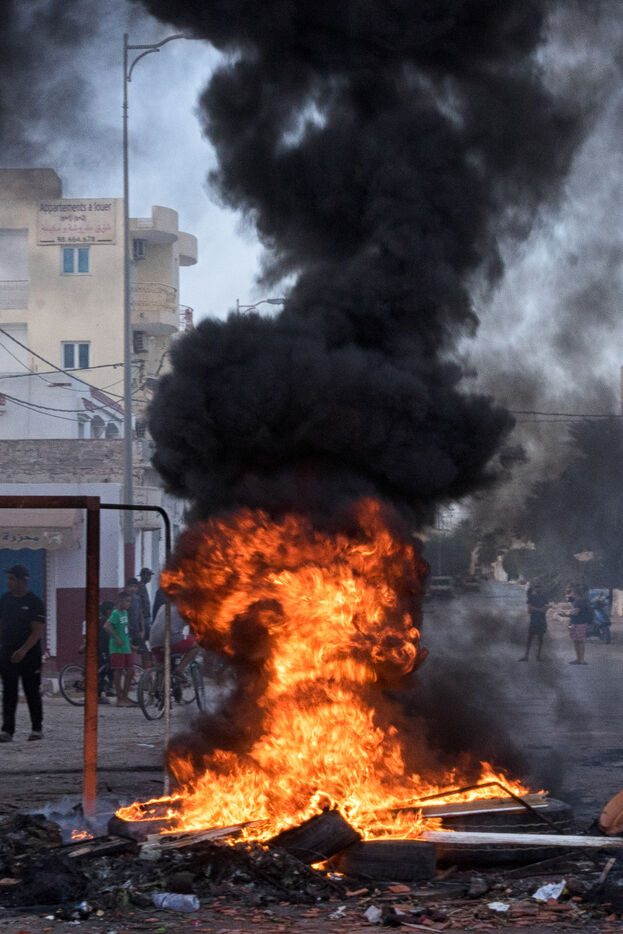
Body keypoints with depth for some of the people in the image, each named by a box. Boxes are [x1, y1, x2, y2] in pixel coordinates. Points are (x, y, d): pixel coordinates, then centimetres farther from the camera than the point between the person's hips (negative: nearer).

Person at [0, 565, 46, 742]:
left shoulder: (34, 602, -8)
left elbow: (38, 631, -13)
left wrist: (23, 650, -24)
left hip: (30, 655, -4)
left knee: (32, 692, 3)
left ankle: (37, 728, 14)